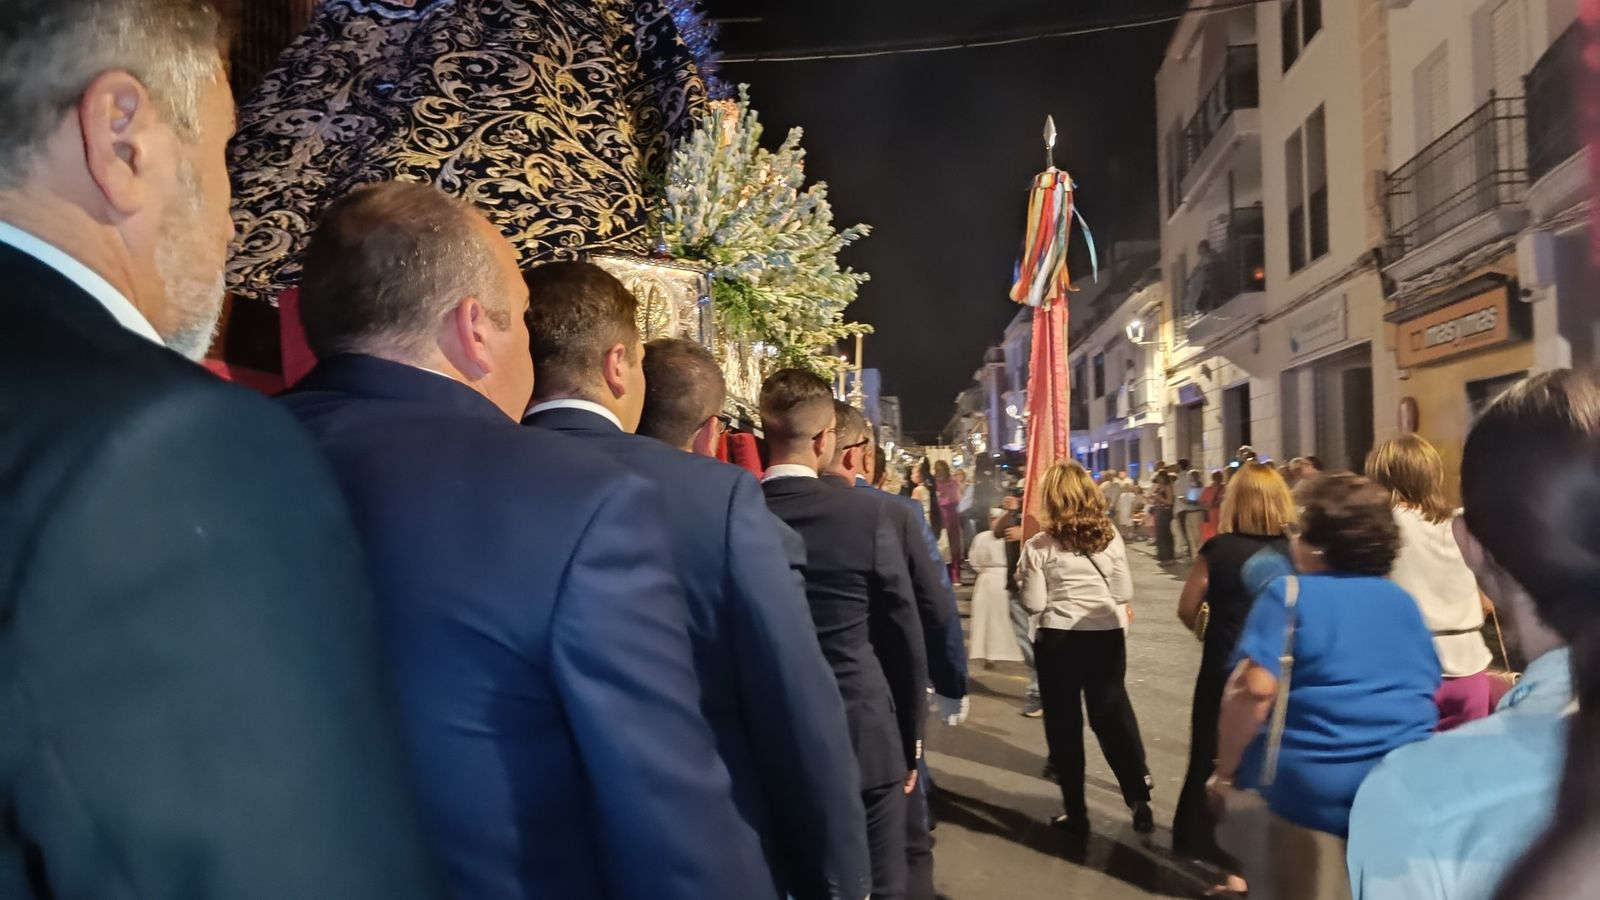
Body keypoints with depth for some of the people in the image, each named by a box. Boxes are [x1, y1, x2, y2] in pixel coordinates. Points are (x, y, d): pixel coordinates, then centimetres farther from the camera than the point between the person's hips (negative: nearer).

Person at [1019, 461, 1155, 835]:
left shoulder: (1039, 546, -9)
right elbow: (1125, 593, 2)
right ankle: (1139, 799, 13)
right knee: (1113, 715, 16)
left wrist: (1024, 575, 7)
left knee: (1064, 724, 10)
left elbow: (1034, 604, -9)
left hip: (1058, 640, -2)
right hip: (1108, 636, 3)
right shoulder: (1109, 536, -1)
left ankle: (1076, 812, 17)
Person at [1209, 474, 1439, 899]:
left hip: (1310, 798, -6)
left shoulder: (1290, 593, -8)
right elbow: (1427, 689, 20)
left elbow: (1253, 690, -19)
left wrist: (1224, 772, -9)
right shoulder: (1404, 601, 9)